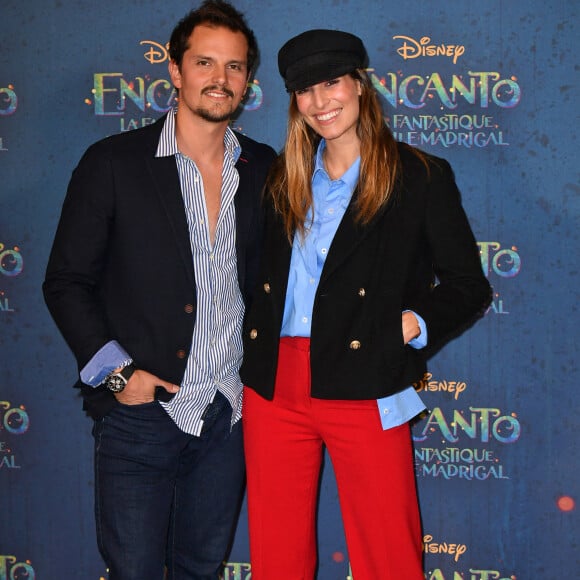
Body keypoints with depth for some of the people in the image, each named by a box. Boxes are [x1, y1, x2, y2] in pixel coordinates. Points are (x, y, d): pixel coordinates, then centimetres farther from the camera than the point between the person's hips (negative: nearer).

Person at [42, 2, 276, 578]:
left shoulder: (263, 168, 5)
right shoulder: (113, 162, -6)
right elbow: (66, 283, -3)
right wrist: (116, 372, -11)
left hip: (228, 415, 4)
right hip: (139, 412, -3)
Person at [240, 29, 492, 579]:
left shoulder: (420, 176, 1)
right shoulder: (283, 178, 14)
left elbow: (468, 286, 2)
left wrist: (411, 326, -12)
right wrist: (253, 350, 5)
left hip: (364, 389, -4)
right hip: (273, 384, 4)